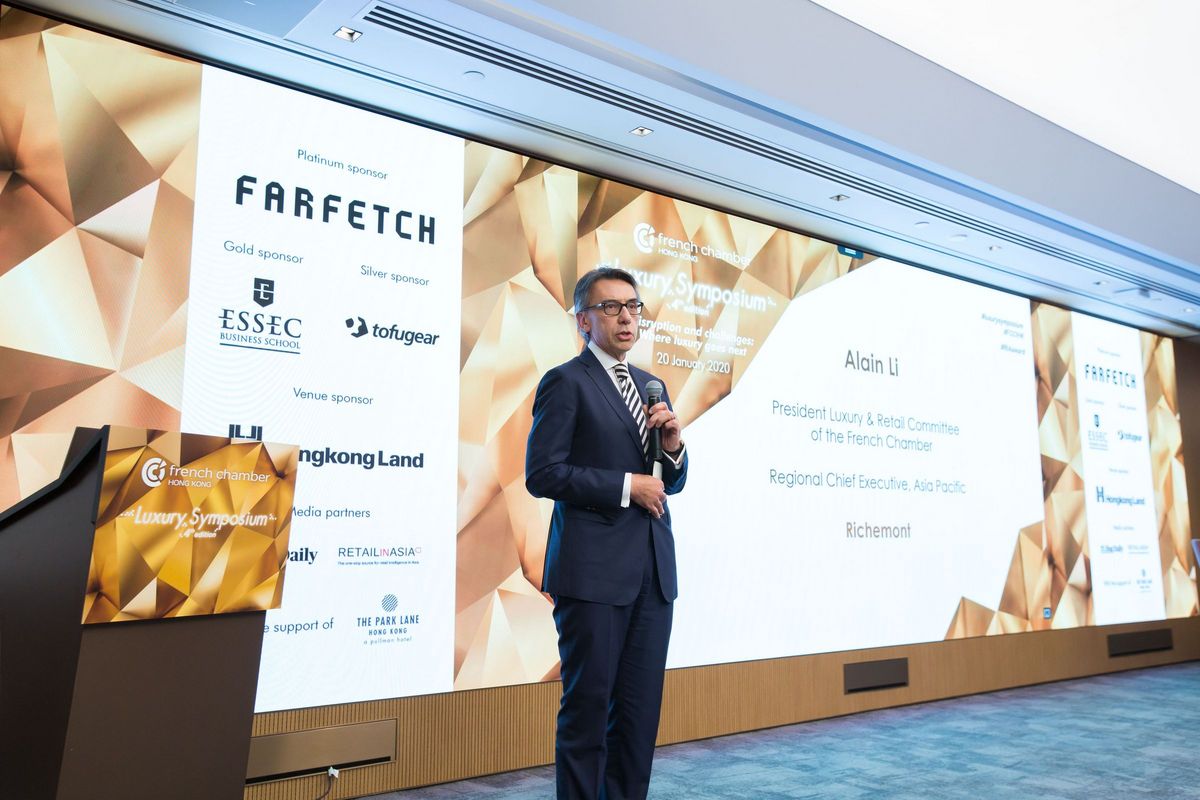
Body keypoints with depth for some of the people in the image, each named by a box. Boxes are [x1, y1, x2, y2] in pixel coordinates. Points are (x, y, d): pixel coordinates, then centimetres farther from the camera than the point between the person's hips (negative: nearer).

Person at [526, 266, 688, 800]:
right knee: (588, 706, 3)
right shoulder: (565, 382, -3)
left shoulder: (650, 386, 17)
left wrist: (674, 447, -1)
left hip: (652, 570, 7)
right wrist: (626, 486, -13)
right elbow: (542, 474, -12)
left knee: (640, 707, 11)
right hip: (594, 570, -6)